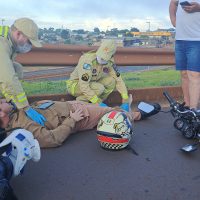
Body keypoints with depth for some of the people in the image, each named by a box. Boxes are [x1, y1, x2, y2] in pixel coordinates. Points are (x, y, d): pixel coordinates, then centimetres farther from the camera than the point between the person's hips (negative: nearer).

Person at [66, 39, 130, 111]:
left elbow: (118, 79, -10)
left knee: (111, 81, -18)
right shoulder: (87, 60, -32)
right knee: (99, 88, -32)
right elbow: (84, 86, -36)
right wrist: (98, 102, -35)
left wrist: (125, 101, -17)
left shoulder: (109, 62, -13)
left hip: (92, 83, 6)